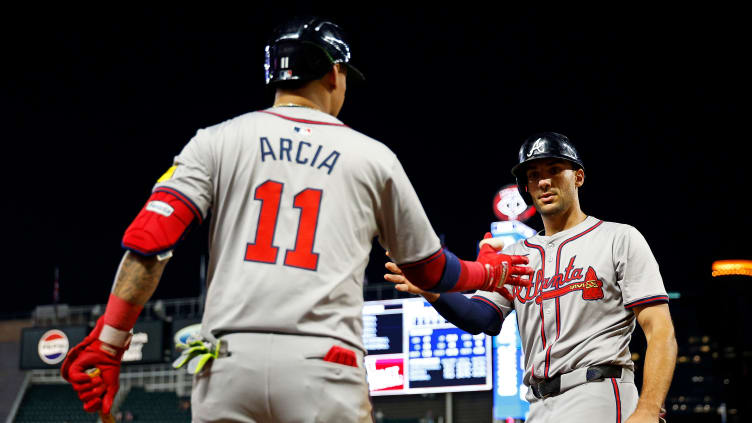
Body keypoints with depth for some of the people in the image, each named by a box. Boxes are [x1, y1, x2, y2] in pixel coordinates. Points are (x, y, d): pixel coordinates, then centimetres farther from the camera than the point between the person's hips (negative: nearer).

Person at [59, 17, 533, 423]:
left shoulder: (218, 140, 12)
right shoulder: (372, 156, 13)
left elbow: (149, 240, -1)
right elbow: (430, 270, 23)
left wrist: (107, 344, 0)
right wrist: (491, 272, 43)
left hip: (229, 364, 1)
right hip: (324, 368, -1)